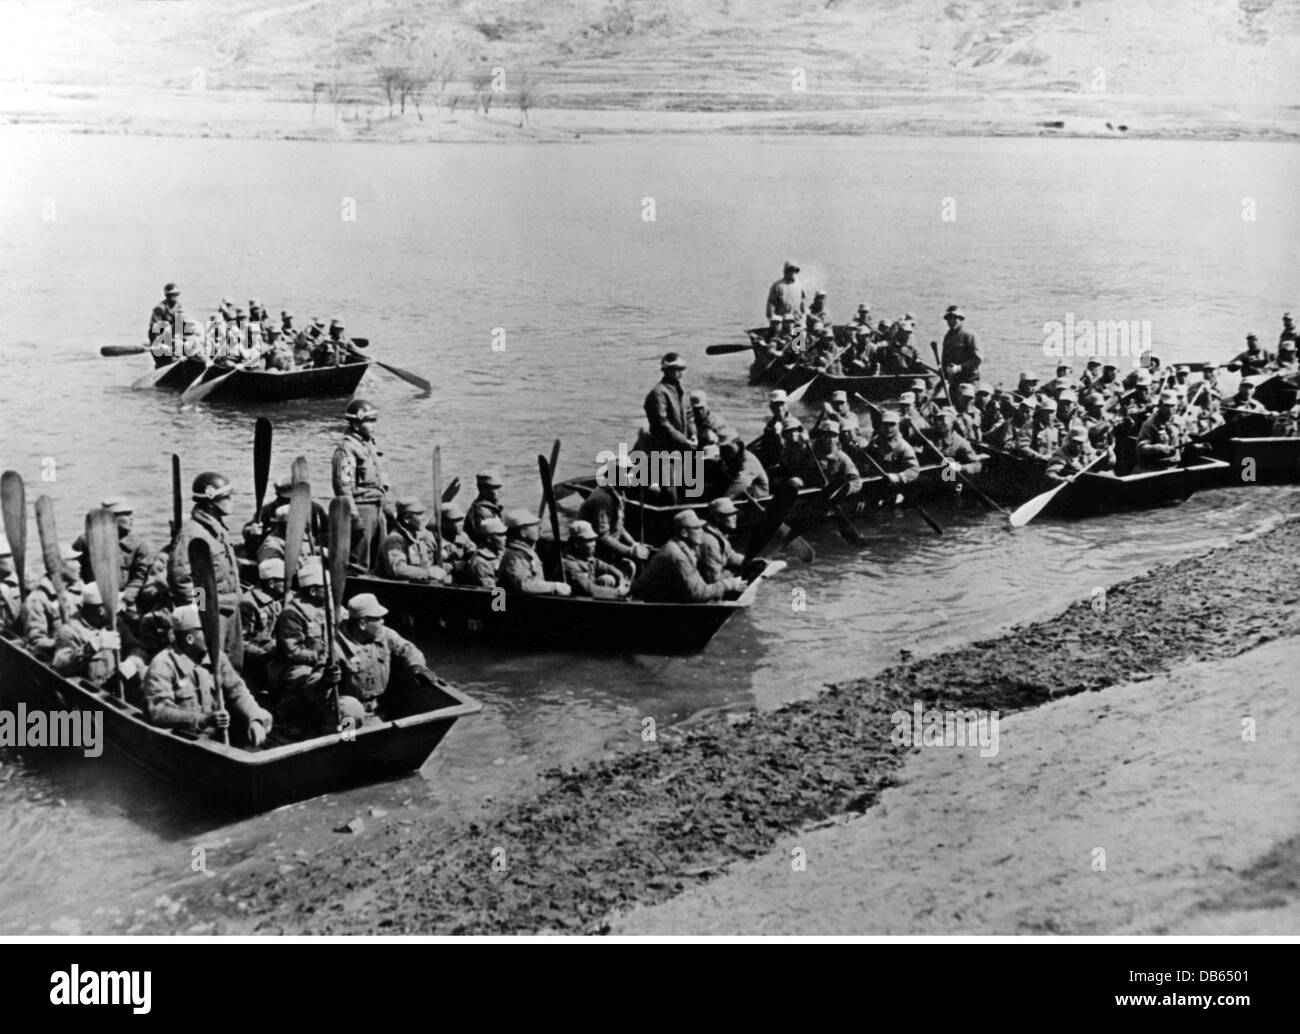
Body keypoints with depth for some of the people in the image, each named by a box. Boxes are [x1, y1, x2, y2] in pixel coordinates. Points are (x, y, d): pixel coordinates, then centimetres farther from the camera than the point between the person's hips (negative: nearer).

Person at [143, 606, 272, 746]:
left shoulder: (217, 657, 8)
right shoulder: (162, 666, -11)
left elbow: (237, 691, 4)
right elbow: (159, 711, -20)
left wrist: (256, 719, -16)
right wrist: (204, 720, -31)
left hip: (218, 735, 7)